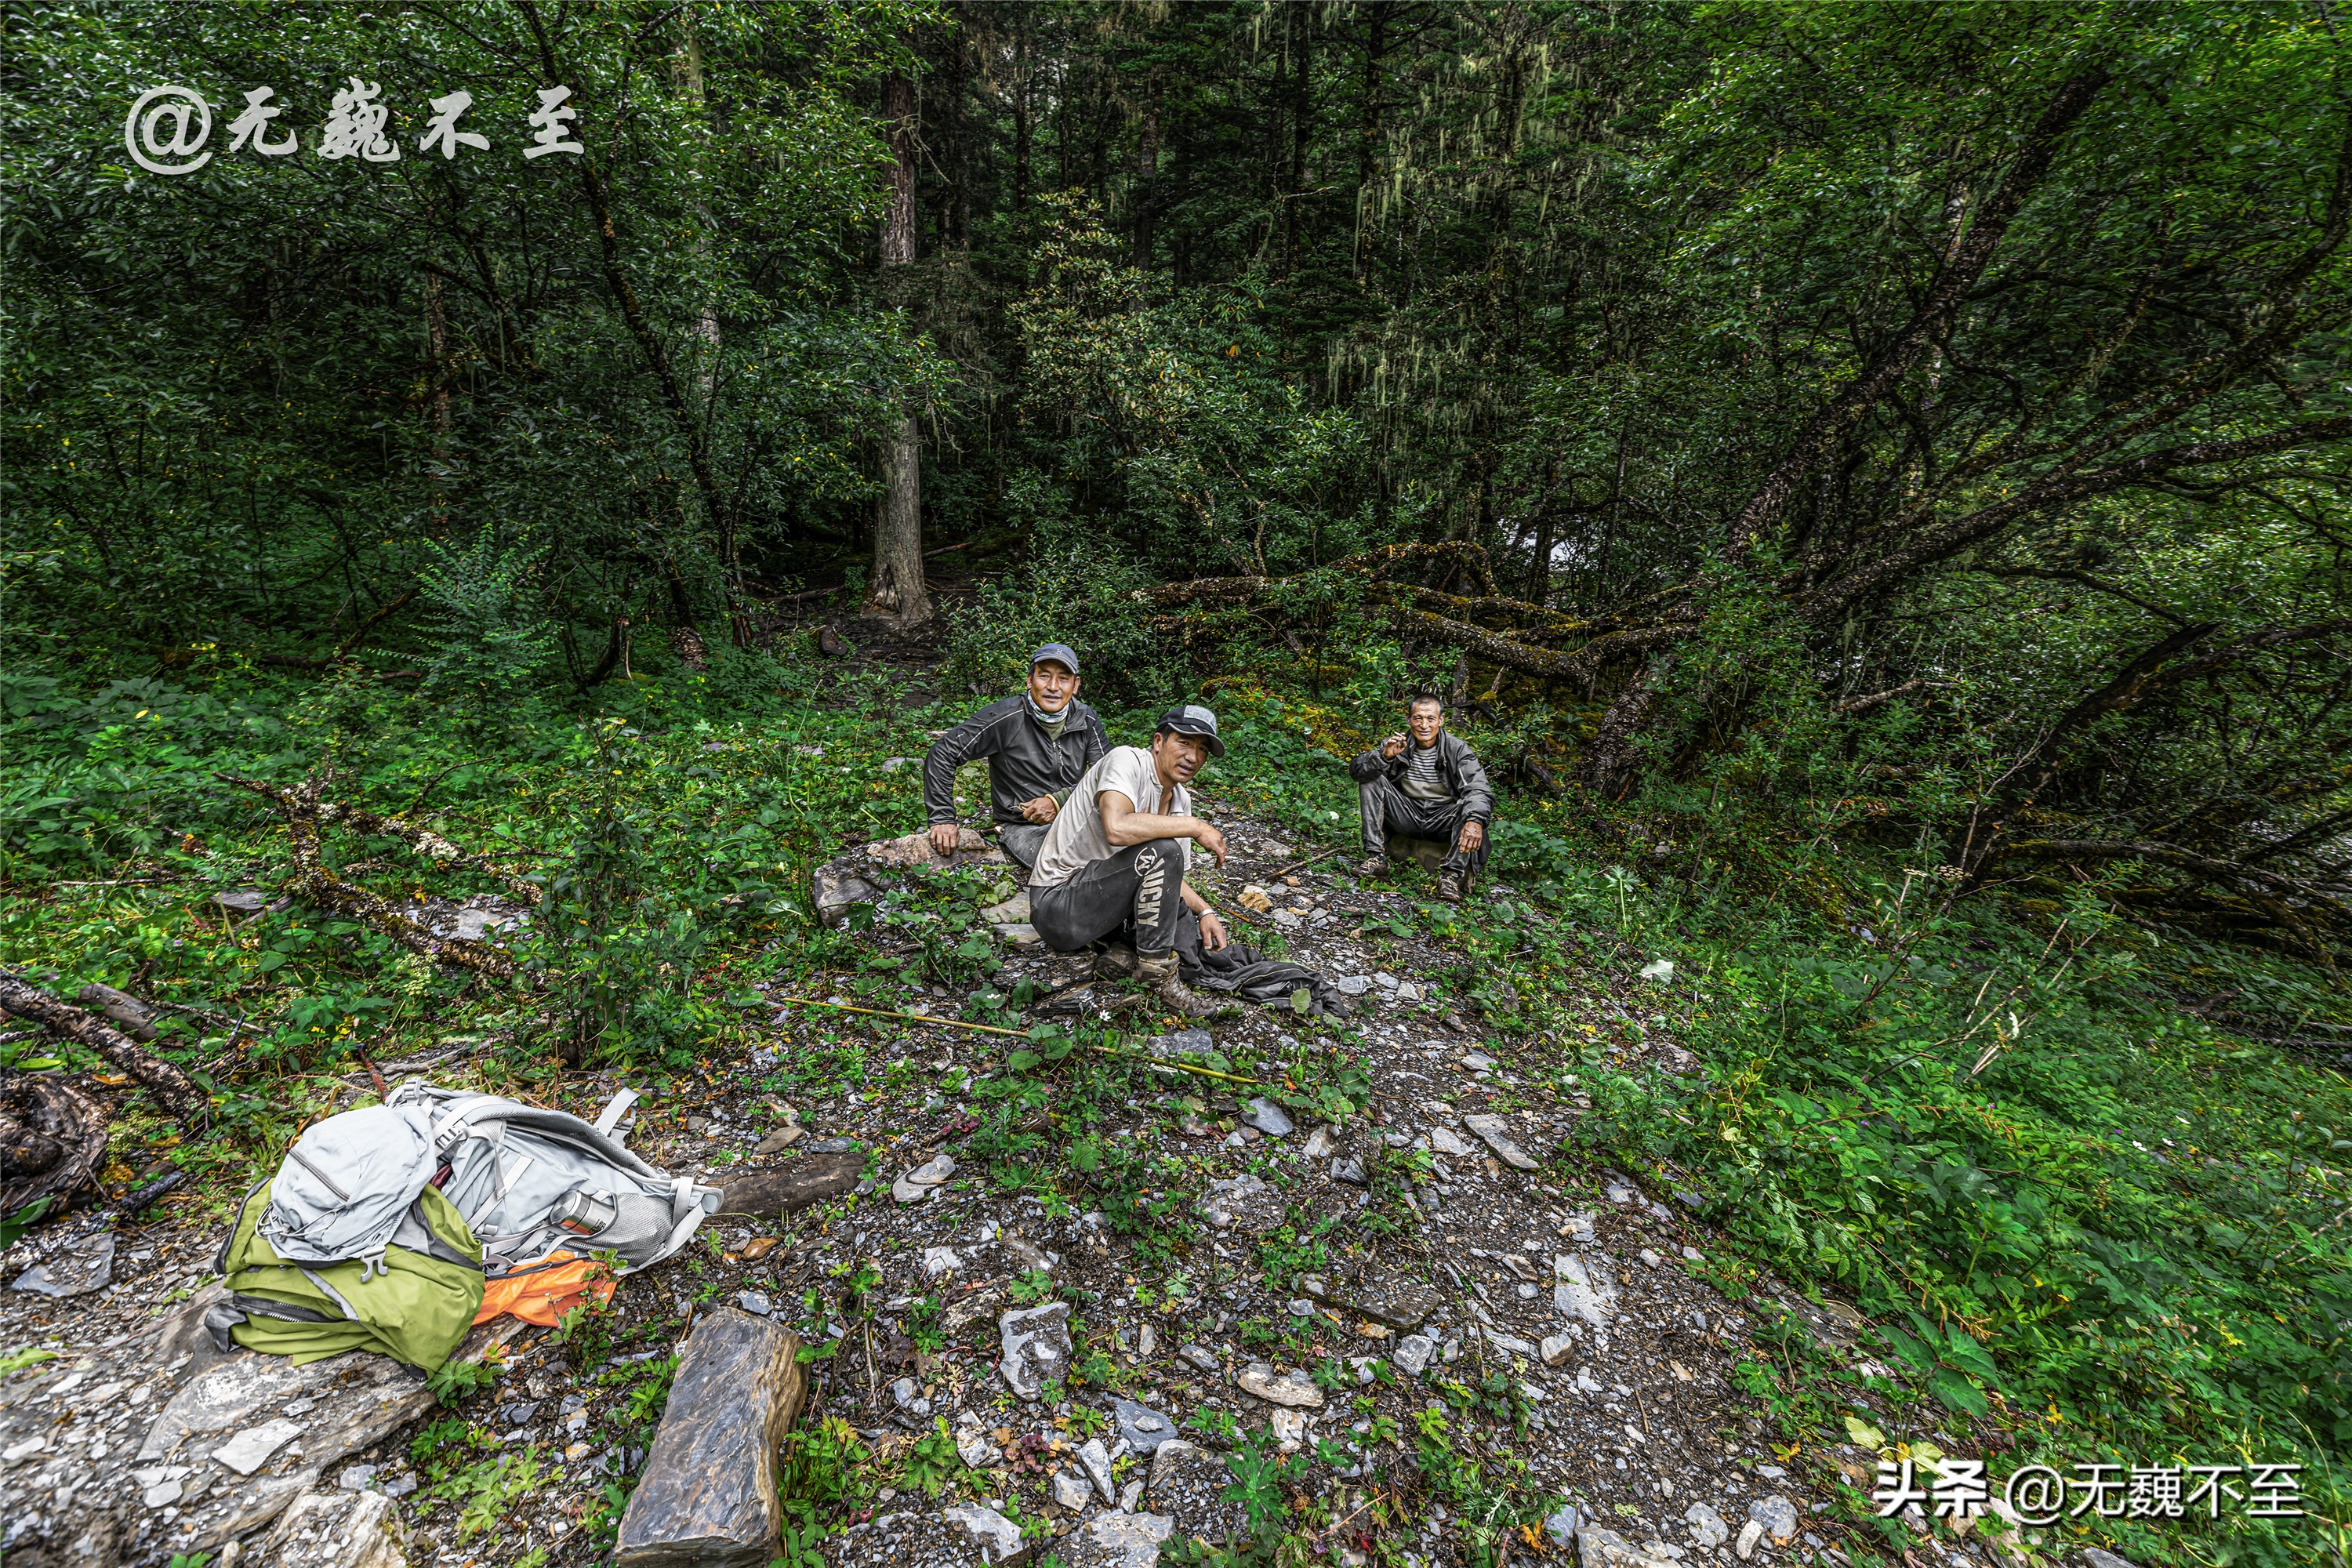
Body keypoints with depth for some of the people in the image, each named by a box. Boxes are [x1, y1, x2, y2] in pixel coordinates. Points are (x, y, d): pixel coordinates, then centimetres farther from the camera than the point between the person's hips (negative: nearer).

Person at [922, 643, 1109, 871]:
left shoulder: (1087, 720, 2)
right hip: (1022, 827, -5)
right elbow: (942, 754, -10)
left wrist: (1058, 801, -14)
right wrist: (943, 819, -12)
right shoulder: (1005, 718, -13)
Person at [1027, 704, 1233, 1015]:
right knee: (1161, 850, -28)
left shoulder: (1180, 799, 8)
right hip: (1058, 900, -9)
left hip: (1102, 896, 9)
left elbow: (1168, 879, 16)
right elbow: (1116, 828, -37)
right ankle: (1158, 970, -18)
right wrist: (1195, 827, -27)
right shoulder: (1127, 760, -17)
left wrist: (1205, 911, -1)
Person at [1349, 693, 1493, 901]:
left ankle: (1452, 876, -32)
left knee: (1471, 805, -31)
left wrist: (1475, 821, -46)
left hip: (1443, 821, -2)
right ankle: (1376, 857, -20)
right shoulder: (1397, 744, -5)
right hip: (1408, 817, 2)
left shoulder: (1457, 750, -11)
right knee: (1371, 779, -15)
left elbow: (1479, 790, -24)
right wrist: (1384, 756, -32)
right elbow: (1356, 770, -12)